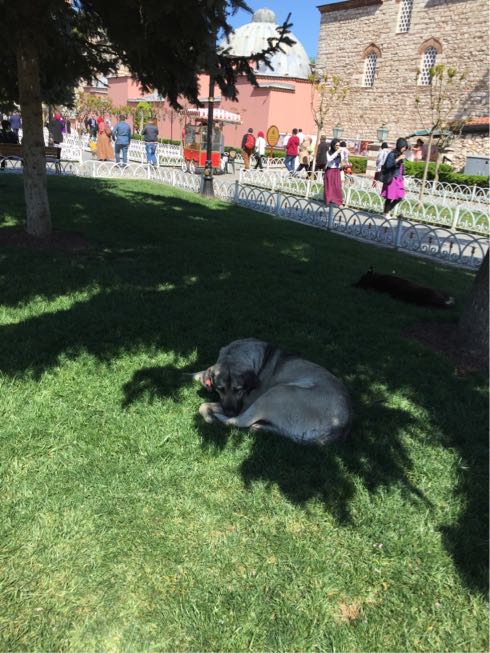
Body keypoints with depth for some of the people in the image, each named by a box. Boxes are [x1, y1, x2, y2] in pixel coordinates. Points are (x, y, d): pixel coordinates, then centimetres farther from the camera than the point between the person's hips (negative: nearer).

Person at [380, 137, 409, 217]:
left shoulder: (400, 154, 11)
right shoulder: (392, 154, -11)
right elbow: (388, 165, -23)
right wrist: (398, 159, -27)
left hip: (398, 178, 8)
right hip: (391, 178, -8)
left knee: (400, 197, 5)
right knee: (390, 197, -2)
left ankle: (388, 210, 23)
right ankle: (386, 213, 14)